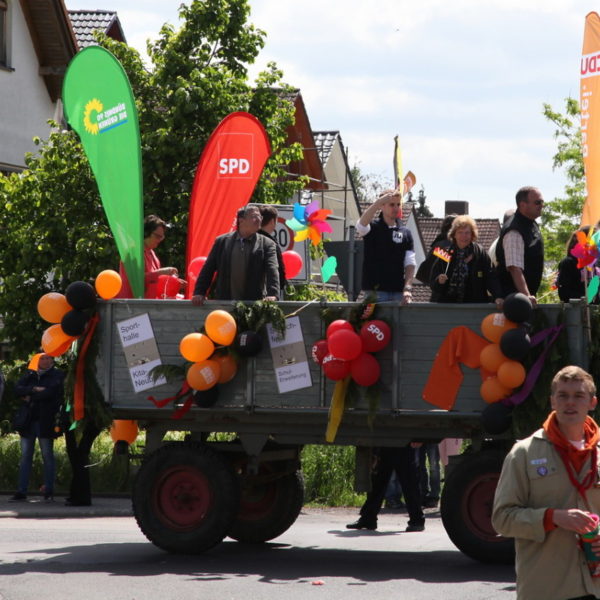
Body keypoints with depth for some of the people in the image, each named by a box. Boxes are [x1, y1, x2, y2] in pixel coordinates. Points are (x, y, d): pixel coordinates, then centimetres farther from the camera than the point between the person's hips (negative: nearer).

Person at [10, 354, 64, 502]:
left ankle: (49, 491, 2)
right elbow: (17, 389, 1)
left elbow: (50, 392, -14)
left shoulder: (57, 375, 2)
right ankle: (21, 491, 3)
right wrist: (34, 389, -15)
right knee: (25, 456, 3)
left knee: (47, 456, -1)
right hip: (28, 422, 4)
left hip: (45, 422, -4)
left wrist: (30, 397, -5)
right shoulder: (30, 376, 16)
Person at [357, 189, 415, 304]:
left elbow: (410, 263, 4)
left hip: (398, 291, 3)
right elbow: (361, 225, -23)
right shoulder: (373, 228, 3)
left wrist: (407, 288, -10)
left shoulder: (405, 233, 11)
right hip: (376, 291, -3)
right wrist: (378, 202, -33)